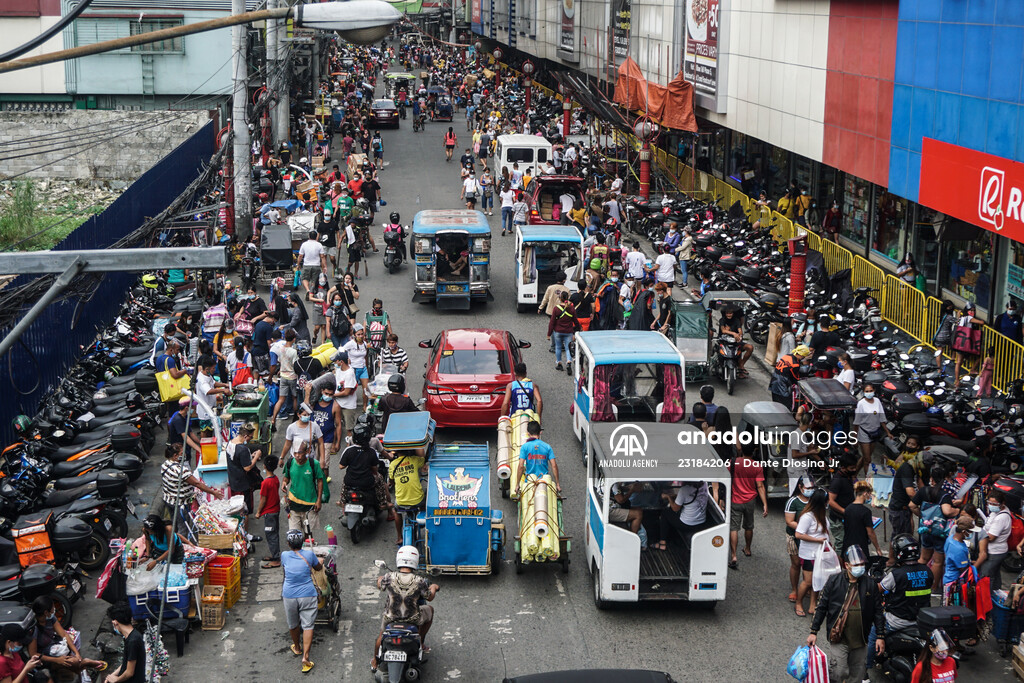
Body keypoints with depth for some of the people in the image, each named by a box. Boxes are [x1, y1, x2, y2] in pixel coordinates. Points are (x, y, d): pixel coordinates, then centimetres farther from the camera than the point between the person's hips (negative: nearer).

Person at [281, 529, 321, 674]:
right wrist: (319, 560, 36)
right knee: (307, 626, 1)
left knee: (293, 625, 21)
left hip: (289, 595, 2)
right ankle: (305, 656, -7)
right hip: (308, 595, -2)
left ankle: (297, 648, 42)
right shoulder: (309, 554, -5)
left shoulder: (285, 556, -2)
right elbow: (318, 567, 13)